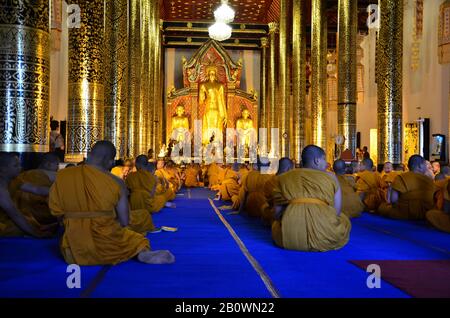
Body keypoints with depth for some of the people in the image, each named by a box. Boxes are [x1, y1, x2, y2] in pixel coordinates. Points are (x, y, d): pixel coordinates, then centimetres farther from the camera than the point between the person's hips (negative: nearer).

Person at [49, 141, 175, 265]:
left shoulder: (62, 176, -5)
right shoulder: (116, 183, -10)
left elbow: (56, 211, 5)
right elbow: (124, 222, -6)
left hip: (76, 249, 2)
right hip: (107, 247, -1)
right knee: (137, 239, 27)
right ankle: (144, 253, -8)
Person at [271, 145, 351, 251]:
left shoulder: (284, 178, 12)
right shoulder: (330, 177, 8)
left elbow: (278, 213, 11)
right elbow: (336, 211, 3)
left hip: (289, 237, 2)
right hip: (323, 238, -2)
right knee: (344, 220, 30)